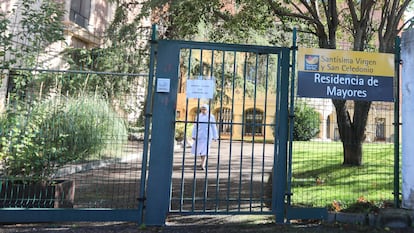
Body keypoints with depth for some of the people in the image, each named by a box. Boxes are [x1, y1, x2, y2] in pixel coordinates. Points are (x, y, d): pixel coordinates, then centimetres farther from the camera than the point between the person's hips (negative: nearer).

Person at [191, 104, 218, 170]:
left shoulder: (211, 116, -1)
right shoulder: (198, 116, 6)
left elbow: (213, 127, 3)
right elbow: (195, 126, 6)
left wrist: (215, 136, 4)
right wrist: (193, 135, 1)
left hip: (207, 135, -3)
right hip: (199, 135, 4)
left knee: (205, 149, -11)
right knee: (197, 149, 8)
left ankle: (203, 165, -11)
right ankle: (203, 161, 31)